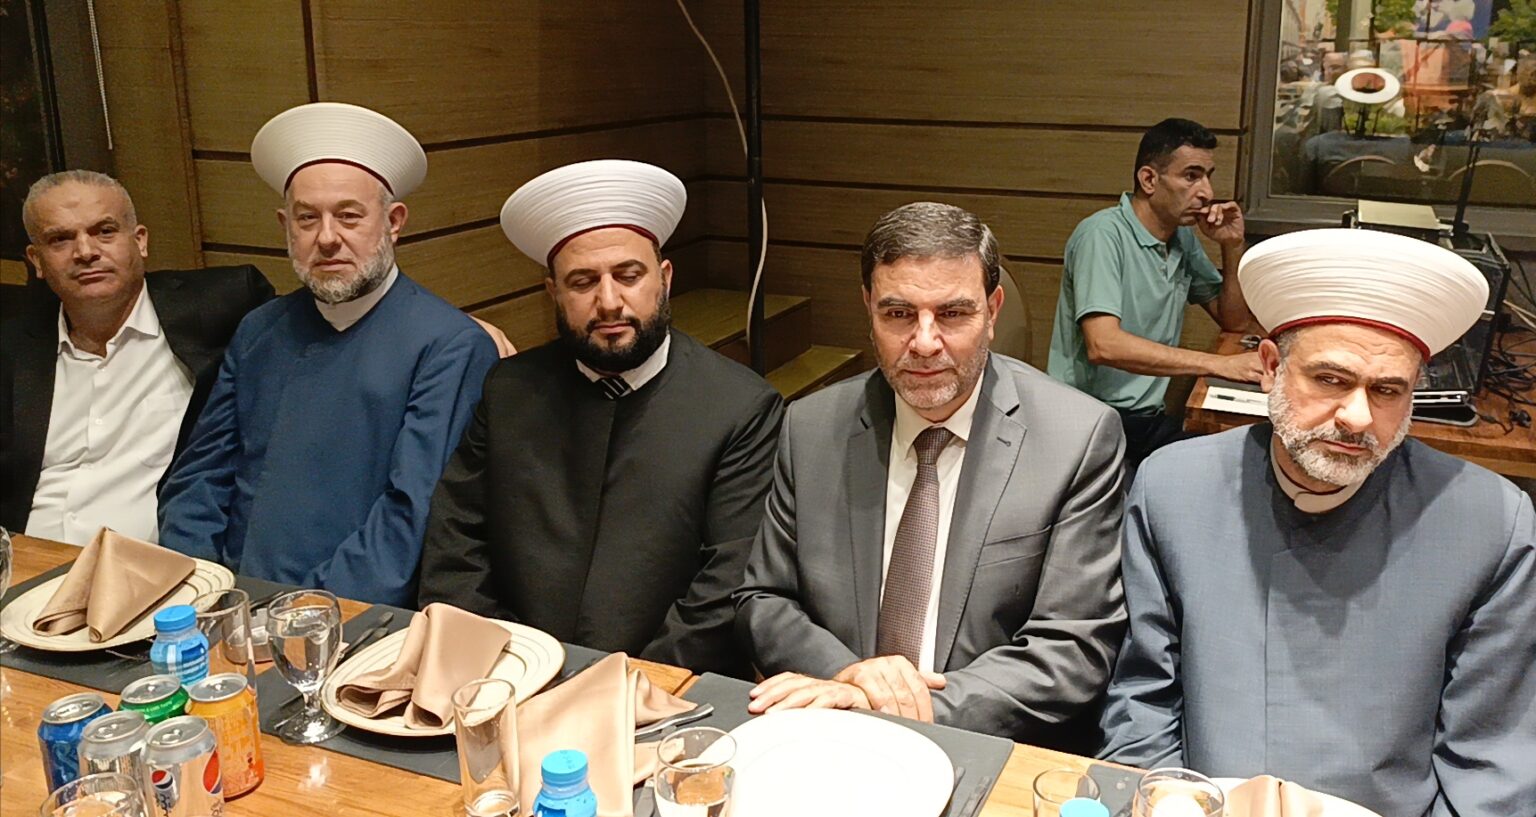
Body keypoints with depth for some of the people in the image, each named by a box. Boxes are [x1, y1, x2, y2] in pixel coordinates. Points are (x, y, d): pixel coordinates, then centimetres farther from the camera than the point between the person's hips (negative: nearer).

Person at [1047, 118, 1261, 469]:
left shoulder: (1182, 237, 12)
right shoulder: (1103, 234, -14)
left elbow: (1234, 321, 21)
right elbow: (1103, 345, -27)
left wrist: (1232, 246, 4)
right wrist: (1220, 365, -28)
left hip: (1148, 417, 8)